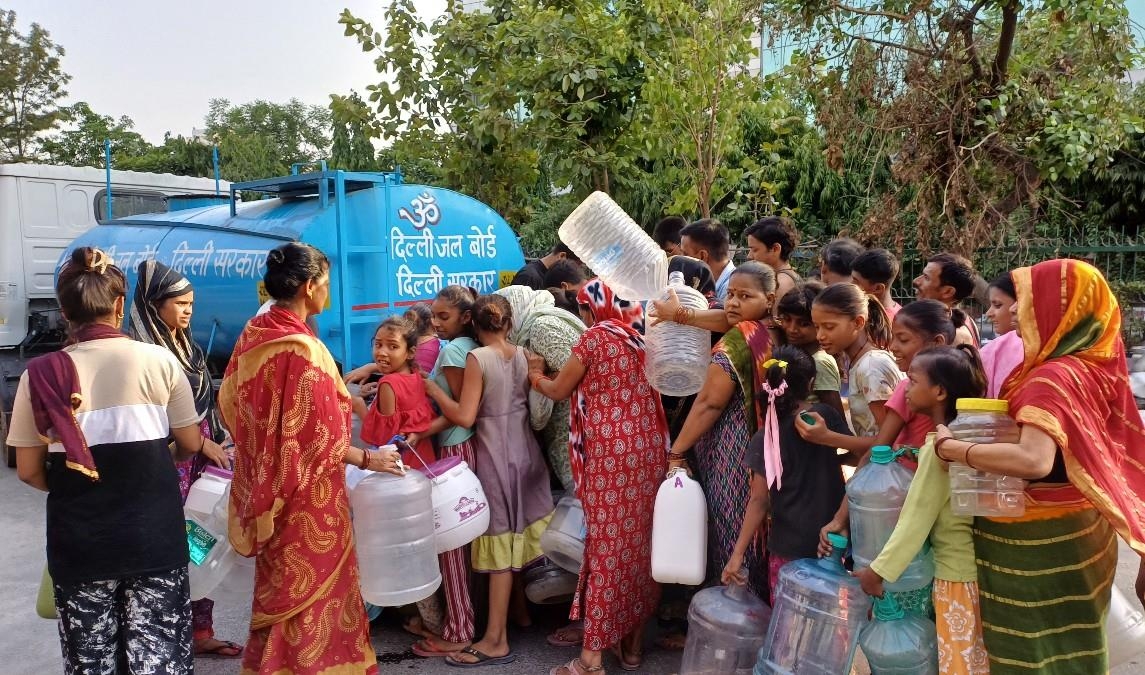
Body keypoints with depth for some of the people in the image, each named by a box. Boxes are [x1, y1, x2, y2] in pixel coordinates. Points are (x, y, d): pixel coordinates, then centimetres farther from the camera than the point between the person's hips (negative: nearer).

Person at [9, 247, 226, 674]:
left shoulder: (41, 374, -7)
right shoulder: (159, 360, -8)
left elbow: (29, 471, -1)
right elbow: (190, 443, 3)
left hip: (79, 538, 1)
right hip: (154, 530, 0)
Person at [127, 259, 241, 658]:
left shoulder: (186, 344, 13)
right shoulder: (140, 348, -12)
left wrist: (214, 444, 14)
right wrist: (203, 441, -15)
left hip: (200, 457, 8)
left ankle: (201, 632, 21)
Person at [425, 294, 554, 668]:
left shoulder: (477, 358, -13)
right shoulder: (525, 355, 4)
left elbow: (465, 417, -17)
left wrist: (432, 388, -9)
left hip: (495, 453, -6)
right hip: (525, 449, 6)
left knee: (501, 543, -2)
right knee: (522, 534, 17)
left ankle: (496, 640, 6)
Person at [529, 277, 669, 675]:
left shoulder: (595, 337, -7)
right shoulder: (641, 340, 12)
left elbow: (558, 391, 2)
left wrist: (535, 376, 22)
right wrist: (554, 372, 27)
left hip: (610, 453, -6)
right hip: (648, 449, 6)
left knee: (606, 546, -2)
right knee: (639, 541, 12)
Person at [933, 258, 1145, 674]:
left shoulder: (1052, 376, -25)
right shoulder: (1092, 364, 3)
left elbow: (1033, 460, -40)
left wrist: (950, 448, -28)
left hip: (1038, 542, -9)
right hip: (1074, 529, 9)